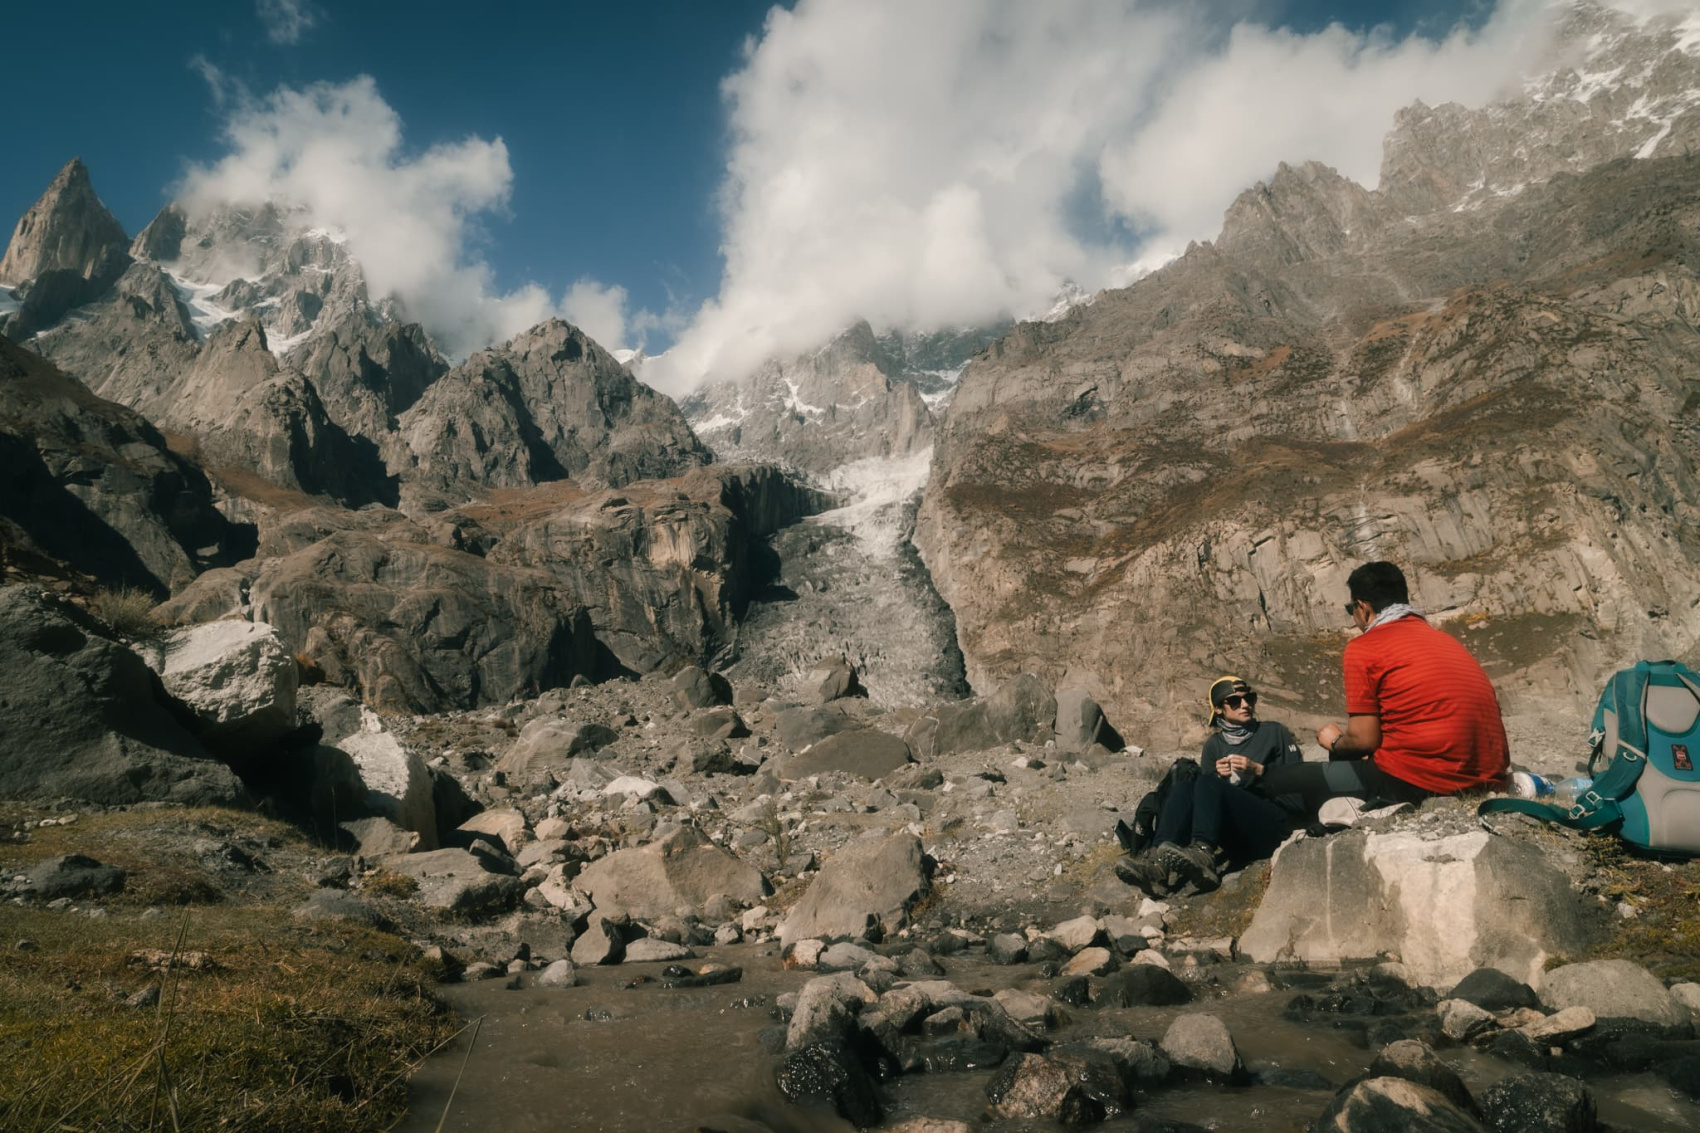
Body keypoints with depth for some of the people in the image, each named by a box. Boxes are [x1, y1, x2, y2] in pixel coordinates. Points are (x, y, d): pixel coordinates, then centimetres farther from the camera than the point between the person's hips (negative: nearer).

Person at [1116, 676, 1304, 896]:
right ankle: (1159, 863, -47)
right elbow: (1204, 789, 15)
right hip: (1235, 838, 3)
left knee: (1208, 783, -29)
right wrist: (1217, 776, -4)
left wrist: (1258, 770, -8)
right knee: (1184, 786, -25)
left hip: (1271, 823, -3)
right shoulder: (1214, 744, 21)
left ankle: (1203, 855, -55)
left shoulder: (1274, 732, 14)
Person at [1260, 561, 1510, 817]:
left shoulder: (1364, 648, -3)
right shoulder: (1446, 639, 19)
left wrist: (1335, 742, 17)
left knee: (1278, 784, 0)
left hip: (1422, 780, -8)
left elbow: (1363, 739, -6)